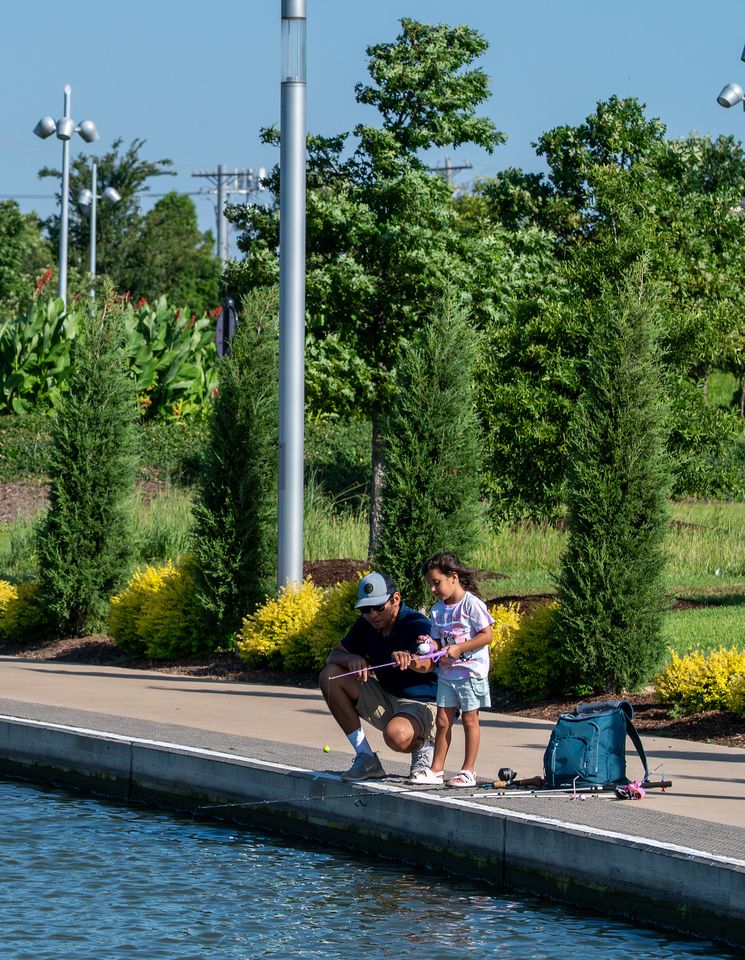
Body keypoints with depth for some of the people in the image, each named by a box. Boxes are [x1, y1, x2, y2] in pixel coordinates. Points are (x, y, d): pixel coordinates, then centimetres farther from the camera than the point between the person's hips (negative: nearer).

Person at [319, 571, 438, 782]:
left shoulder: (417, 624, -21)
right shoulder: (366, 625, 1)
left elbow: (428, 664, -40)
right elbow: (334, 656, 5)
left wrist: (409, 660, -65)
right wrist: (353, 659, -20)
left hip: (421, 705, -8)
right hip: (385, 701, 8)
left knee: (396, 736, -41)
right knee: (330, 676, -8)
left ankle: (423, 746, 2)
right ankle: (366, 759, -4)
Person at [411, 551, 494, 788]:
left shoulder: (471, 604, -12)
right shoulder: (437, 610, 8)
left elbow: (487, 635, -15)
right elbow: (439, 642, 13)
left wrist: (458, 648, -20)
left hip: (471, 672, -6)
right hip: (447, 672, 6)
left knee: (469, 719, 1)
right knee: (443, 720, 6)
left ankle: (468, 771, 6)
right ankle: (436, 769, 11)